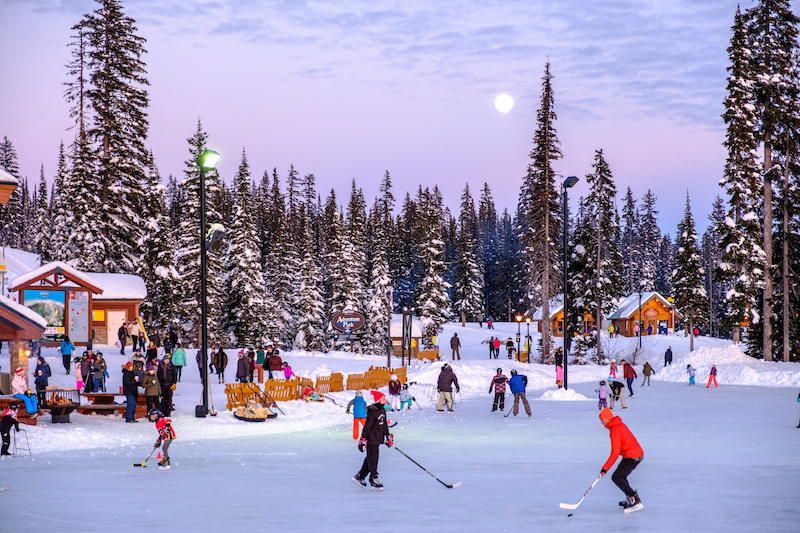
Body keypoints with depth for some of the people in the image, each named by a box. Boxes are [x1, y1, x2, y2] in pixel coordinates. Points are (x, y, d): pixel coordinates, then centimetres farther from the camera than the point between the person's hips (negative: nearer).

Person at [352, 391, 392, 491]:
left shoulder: (382, 410, 9)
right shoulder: (373, 411, -19)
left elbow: (385, 424, 21)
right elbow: (367, 426, -19)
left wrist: (388, 436, 23)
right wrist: (363, 439, -19)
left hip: (378, 438, 9)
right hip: (371, 439, -9)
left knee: (370, 459, 14)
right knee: (372, 458, -6)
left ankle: (360, 477, 24)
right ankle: (374, 480, -2)